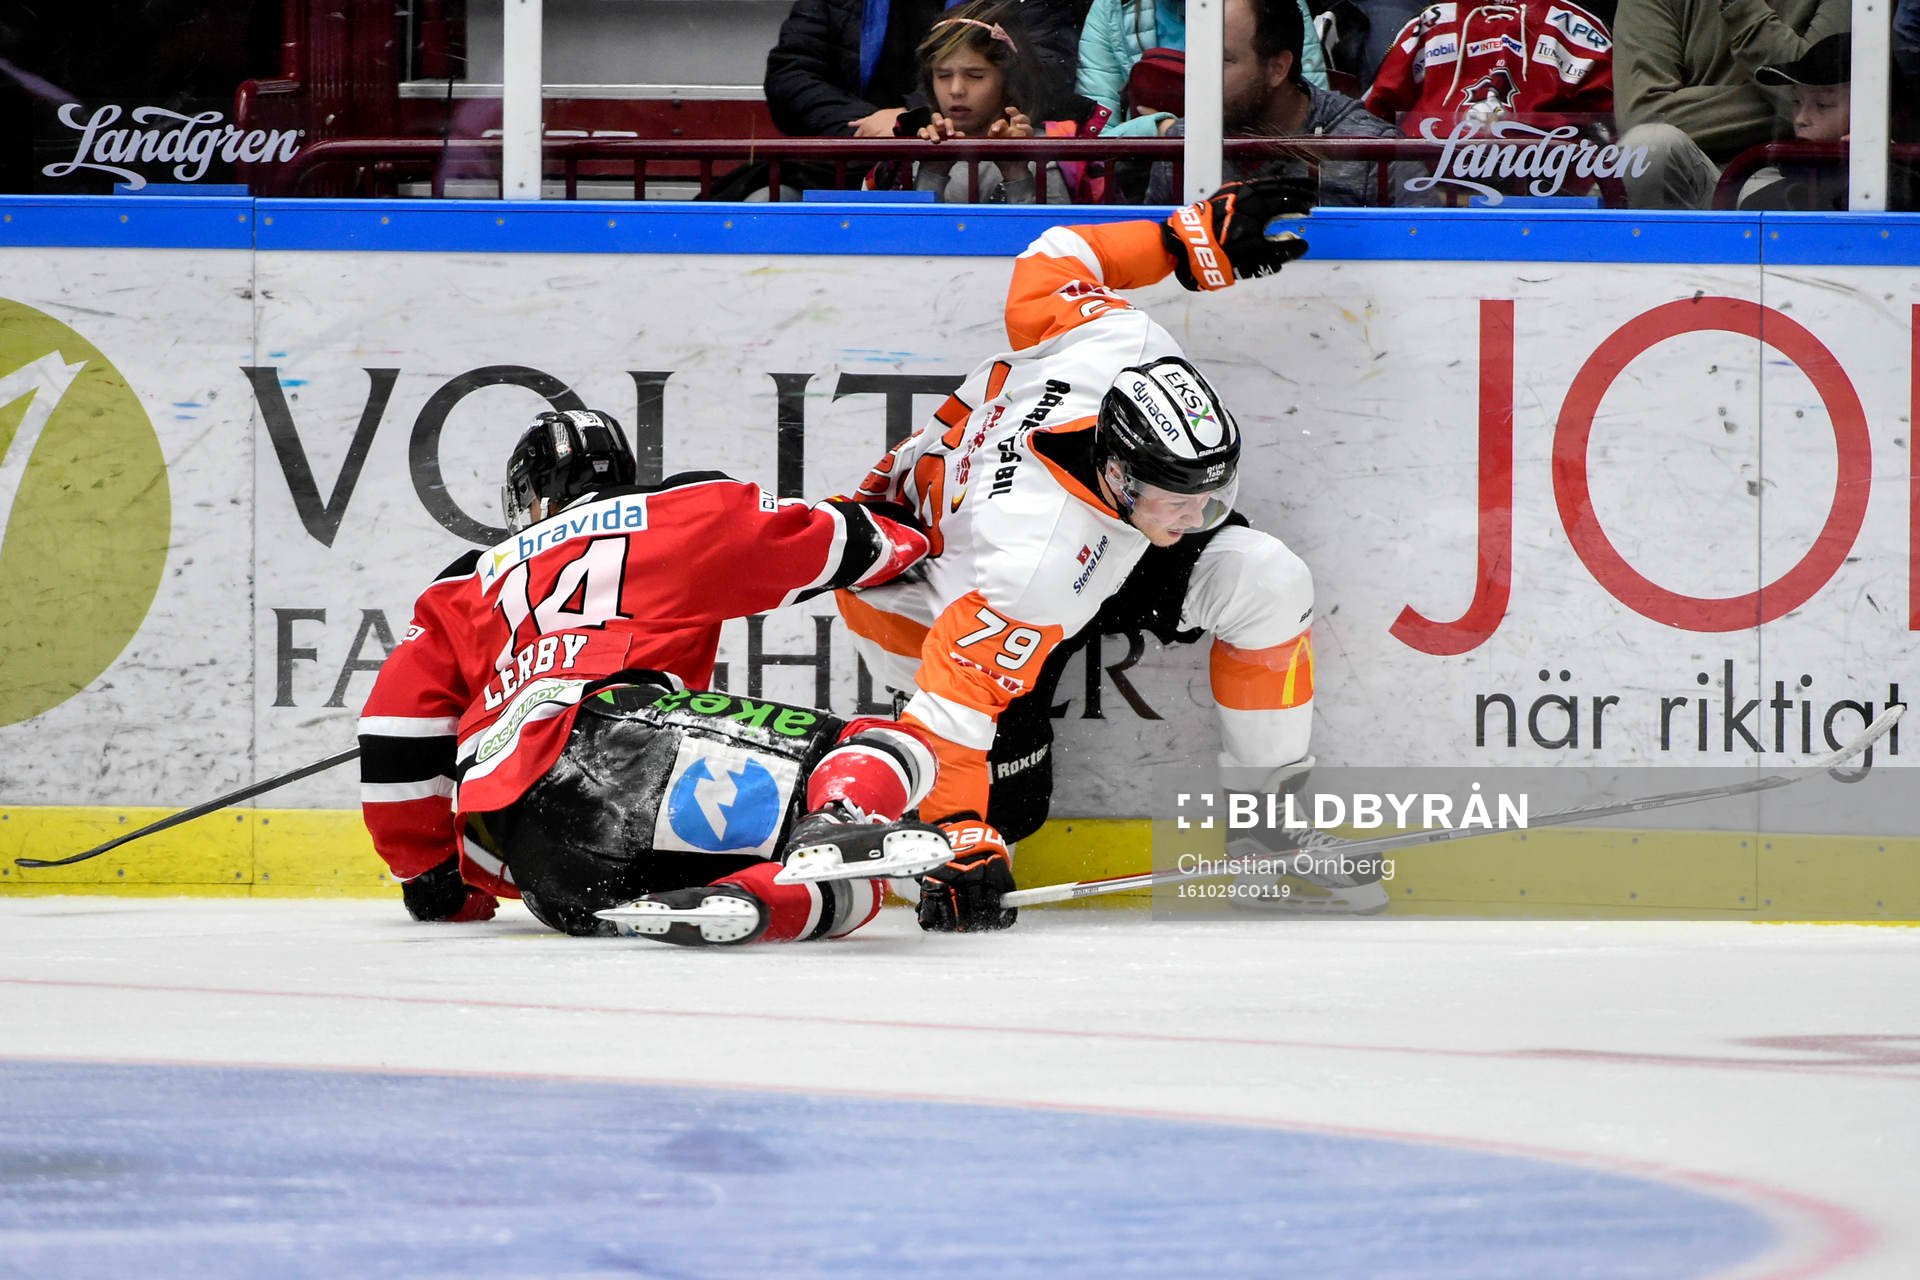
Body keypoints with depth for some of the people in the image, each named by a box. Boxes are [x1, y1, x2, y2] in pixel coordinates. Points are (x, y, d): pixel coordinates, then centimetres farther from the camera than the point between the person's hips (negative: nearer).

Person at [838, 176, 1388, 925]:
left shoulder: (1126, 347, -33)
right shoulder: (1033, 562, -46)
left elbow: (1050, 268, -12)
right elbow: (953, 696, -43)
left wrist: (1199, 242, -5)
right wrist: (963, 845, -44)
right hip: (926, 591, -7)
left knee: (1267, 583, -12)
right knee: (1007, 805, -15)